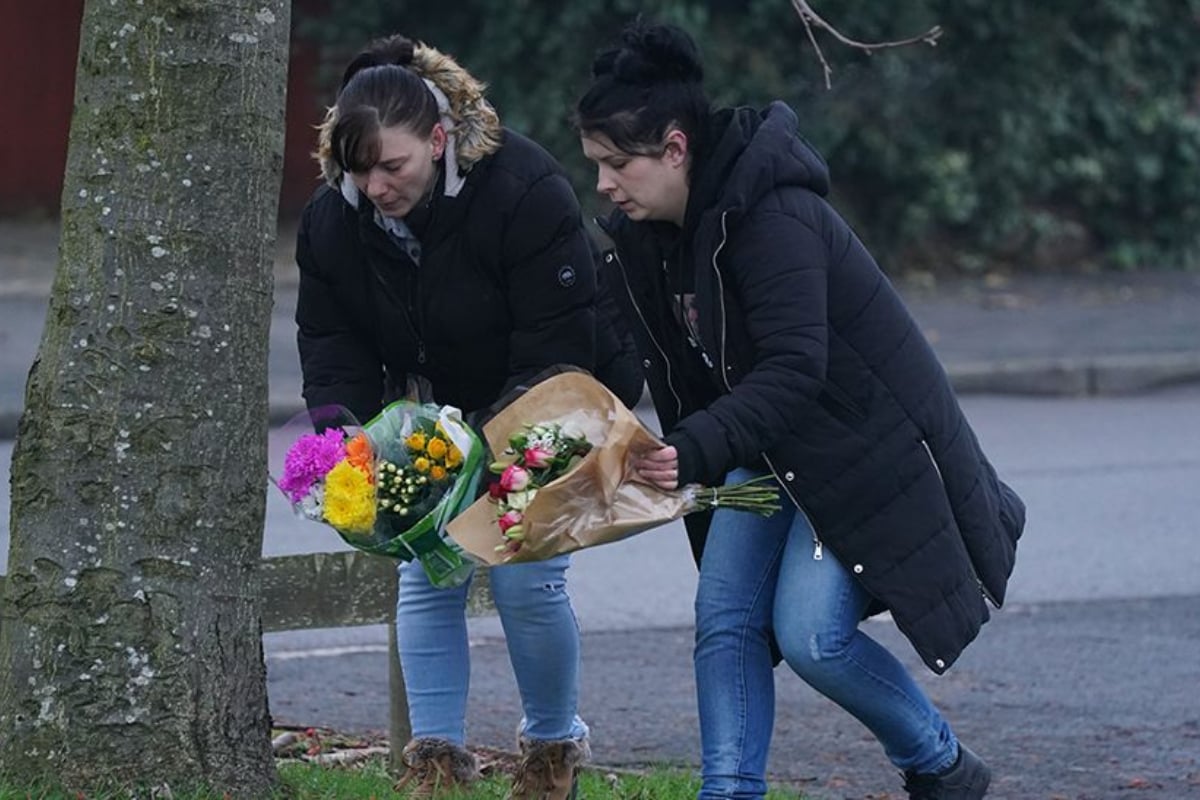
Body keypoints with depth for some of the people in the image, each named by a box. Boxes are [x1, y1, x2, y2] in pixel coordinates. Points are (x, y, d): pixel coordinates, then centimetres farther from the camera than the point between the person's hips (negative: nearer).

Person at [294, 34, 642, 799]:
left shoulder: (526, 192, -32)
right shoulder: (333, 220, -16)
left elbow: (554, 352, -30)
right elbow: (334, 361, -10)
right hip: (437, 412, 5)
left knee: (525, 579, -11)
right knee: (426, 577, -5)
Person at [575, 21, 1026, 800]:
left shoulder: (774, 218, -28)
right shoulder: (643, 237, -1)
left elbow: (795, 369, -35)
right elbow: (678, 369, 10)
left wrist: (696, 450, -44)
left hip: (864, 442, -8)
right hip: (768, 448, 8)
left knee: (812, 633, -13)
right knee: (724, 617, -4)